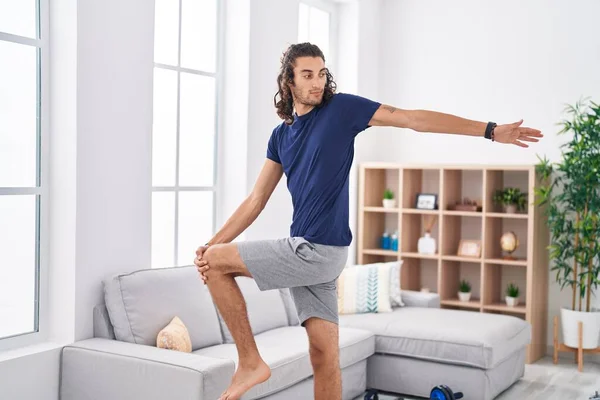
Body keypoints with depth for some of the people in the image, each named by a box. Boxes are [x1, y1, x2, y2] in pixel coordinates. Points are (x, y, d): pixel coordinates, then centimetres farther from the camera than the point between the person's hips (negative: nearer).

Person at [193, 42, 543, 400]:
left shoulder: (342, 108, -3)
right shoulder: (281, 135, 14)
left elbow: (415, 119, -5)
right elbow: (257, 200, 15)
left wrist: (490, 130, -10)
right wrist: (213, 243, 6)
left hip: (319, 250, -5)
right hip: (306, 251, 5)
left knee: (217, 263, -5)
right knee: (324, 350, 7)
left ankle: (251, 361, 3)